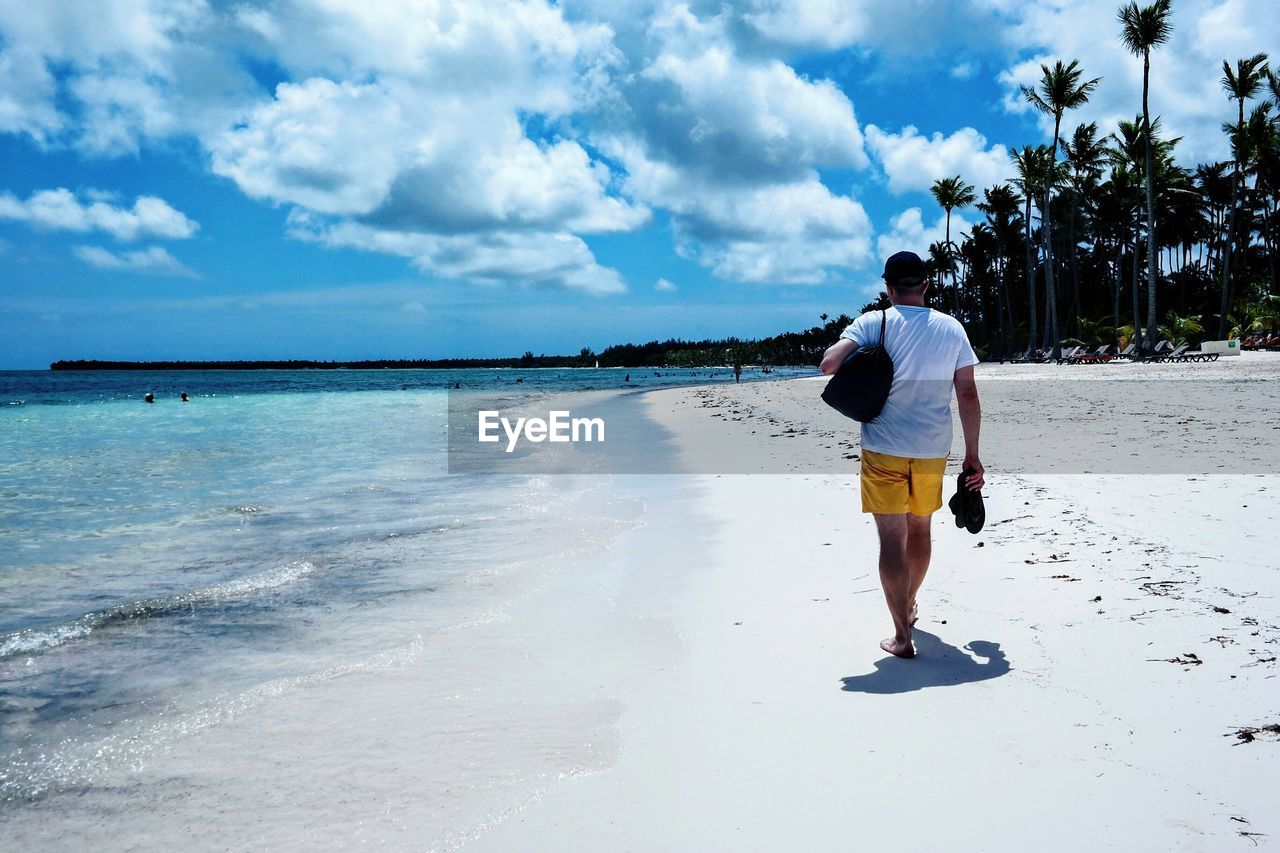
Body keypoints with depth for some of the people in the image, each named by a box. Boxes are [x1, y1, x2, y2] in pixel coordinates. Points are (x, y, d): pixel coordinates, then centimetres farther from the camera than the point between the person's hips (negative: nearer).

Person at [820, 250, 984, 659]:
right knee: (920, 529, 22)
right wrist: (972, 455, 6)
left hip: (884, 449, -3)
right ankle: (909, 605, 41)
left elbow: (829, 363, -19)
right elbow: (968, 396, 1)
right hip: (932, 451, 4)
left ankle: (902, 636, -5)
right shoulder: (951, 328, 3)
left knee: (892, 538, -1)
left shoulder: (873, 323, -6)